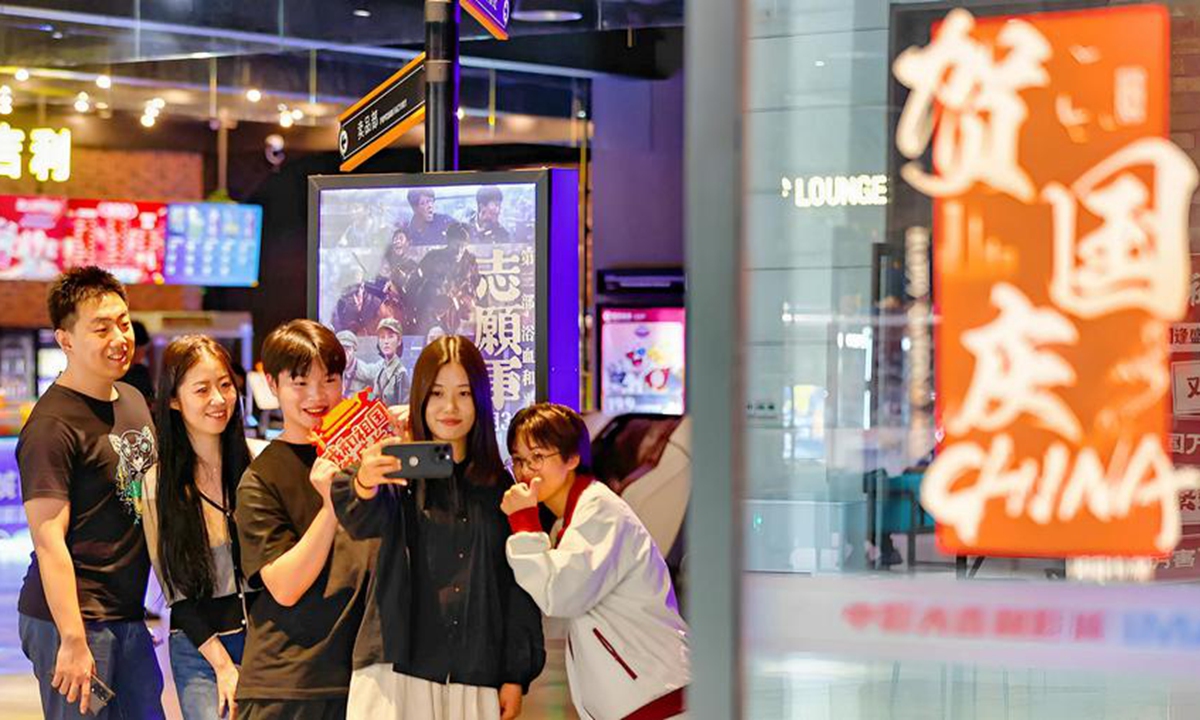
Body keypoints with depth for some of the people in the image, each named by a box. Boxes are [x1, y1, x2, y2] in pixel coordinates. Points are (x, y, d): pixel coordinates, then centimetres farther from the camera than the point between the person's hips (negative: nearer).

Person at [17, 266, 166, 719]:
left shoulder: (133, 400, 12)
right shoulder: (52, 426, -15)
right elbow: (49, 541, -18)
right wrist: (73, 641, -21)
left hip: (127, 616, 9)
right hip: (72, 619, -9)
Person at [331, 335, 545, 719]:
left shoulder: (498, 487, 13)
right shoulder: (400, 469, 3)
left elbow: (517, 584, 14)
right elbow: (365, 521, -19)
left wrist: (517, 674, 6)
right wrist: (364, 483, -43)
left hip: (475, 681, 3)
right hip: (396, 669, -3)